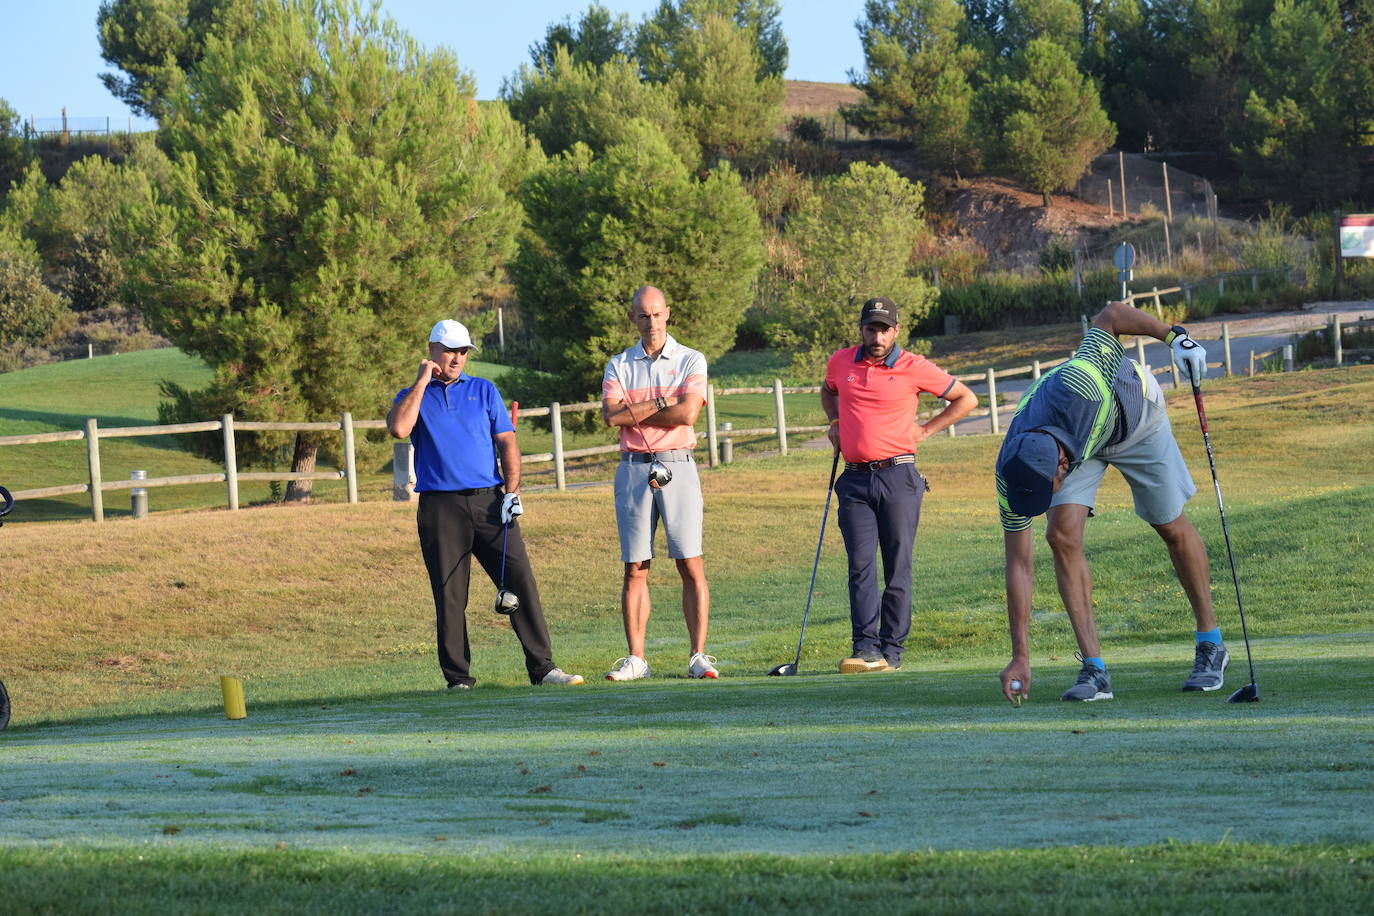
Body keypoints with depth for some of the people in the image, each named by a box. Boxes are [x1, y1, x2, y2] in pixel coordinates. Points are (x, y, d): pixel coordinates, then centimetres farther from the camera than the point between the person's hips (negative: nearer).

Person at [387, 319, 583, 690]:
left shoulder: (483, 390, 17)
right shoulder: (413, 396, 11)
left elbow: (506, 441, 11)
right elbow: (399, 428, -11)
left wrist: (512, 491, -2)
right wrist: (422, 382, -4)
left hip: (489, 501, 1)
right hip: (441, 505, -1)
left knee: (520, 579, -7)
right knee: (449, 596, -2)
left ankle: (542, 667, -7)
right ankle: (458, 677, 4)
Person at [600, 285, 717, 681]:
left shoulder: (690, 361, 5)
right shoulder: (619, 365, 11)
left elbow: (687, 414, -11)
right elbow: (611, 415, -5)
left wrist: (633, 412, -5)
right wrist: (660, 404, -8)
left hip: (676, 466, -2)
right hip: (633, 469, 2)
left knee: (690, 565, -7)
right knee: (635, 569, 1)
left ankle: (698, 656, -6)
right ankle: (635, 659, 2)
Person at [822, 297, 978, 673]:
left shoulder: (915, 368, -2)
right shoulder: (841, 362, 9)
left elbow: (966, 399, 8)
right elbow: (828, 392, 34)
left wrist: (924, 430, 3)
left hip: (898, 476, -3)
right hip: (855, 479, 3)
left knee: (897, 568, -1)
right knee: (860, 565, -6)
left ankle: (891, 649, 3)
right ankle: (865, 649, -10)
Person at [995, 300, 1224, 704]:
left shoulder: (1075, 387, -47)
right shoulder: (1011, 473, -34)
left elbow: (1112, 314, -30)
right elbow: (1019, 565, -28)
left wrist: (1176, 337, -35)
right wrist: (1020, 655, -30)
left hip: (1135, 416, -1)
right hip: (1077, 441, 1)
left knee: (1172, 527, 6)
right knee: (1062, 536, -18)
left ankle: (1210, 645, 23)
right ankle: (1094, 670, -13)